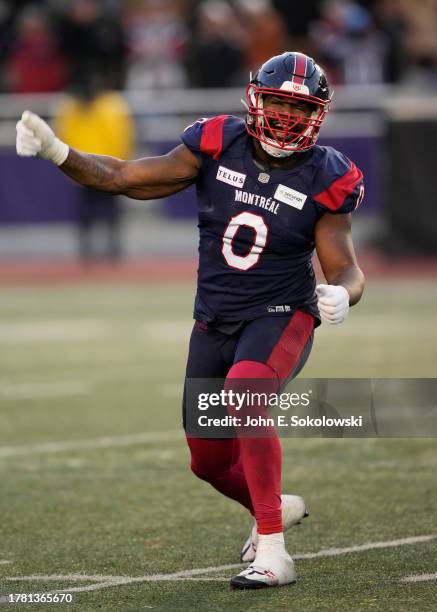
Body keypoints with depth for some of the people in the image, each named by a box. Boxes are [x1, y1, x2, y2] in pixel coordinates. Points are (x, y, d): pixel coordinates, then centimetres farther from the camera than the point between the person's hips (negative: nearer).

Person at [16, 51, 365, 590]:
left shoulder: (323, 181, -12)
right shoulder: (217, 147, -8)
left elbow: (345, 269, -9)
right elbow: (124, 178, -6)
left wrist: (341, 294, -33)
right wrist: (55, 151, -19)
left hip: (281, 318, -4)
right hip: (214, 323, 4)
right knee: (211, 460, 11)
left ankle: (272, 554, -31)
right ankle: (272, 508, 46)